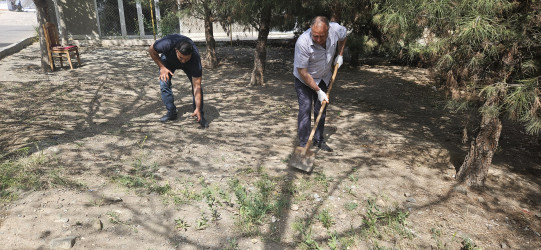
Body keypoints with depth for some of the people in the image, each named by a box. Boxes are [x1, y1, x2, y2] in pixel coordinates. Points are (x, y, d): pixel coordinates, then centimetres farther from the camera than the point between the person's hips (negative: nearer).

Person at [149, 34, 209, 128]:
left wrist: (197, 109, -45)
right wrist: (162, 67, -24)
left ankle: (200, 115, -5)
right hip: (168, 59, 1)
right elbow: (151, 50, -18)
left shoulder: (195, 58, -42)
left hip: (189, 65, -1)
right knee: (164, 84, -15)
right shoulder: (167, 44, -44)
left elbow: (197, 86, -40)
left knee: (197, 85, -18)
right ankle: (171, 113, 1)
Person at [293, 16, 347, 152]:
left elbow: (344, 35, 6)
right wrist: (318, 90, -24)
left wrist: (340, 54, 2)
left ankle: (319, 140, 23)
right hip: (304, 79, -4)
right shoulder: (303, 42, -36)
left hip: (323, 77, 5)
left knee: (321, 109, 9)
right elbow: (302, 72, -28)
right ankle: (303, 145, -3)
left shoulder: (335, 29, -23)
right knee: (305, 109, -12)